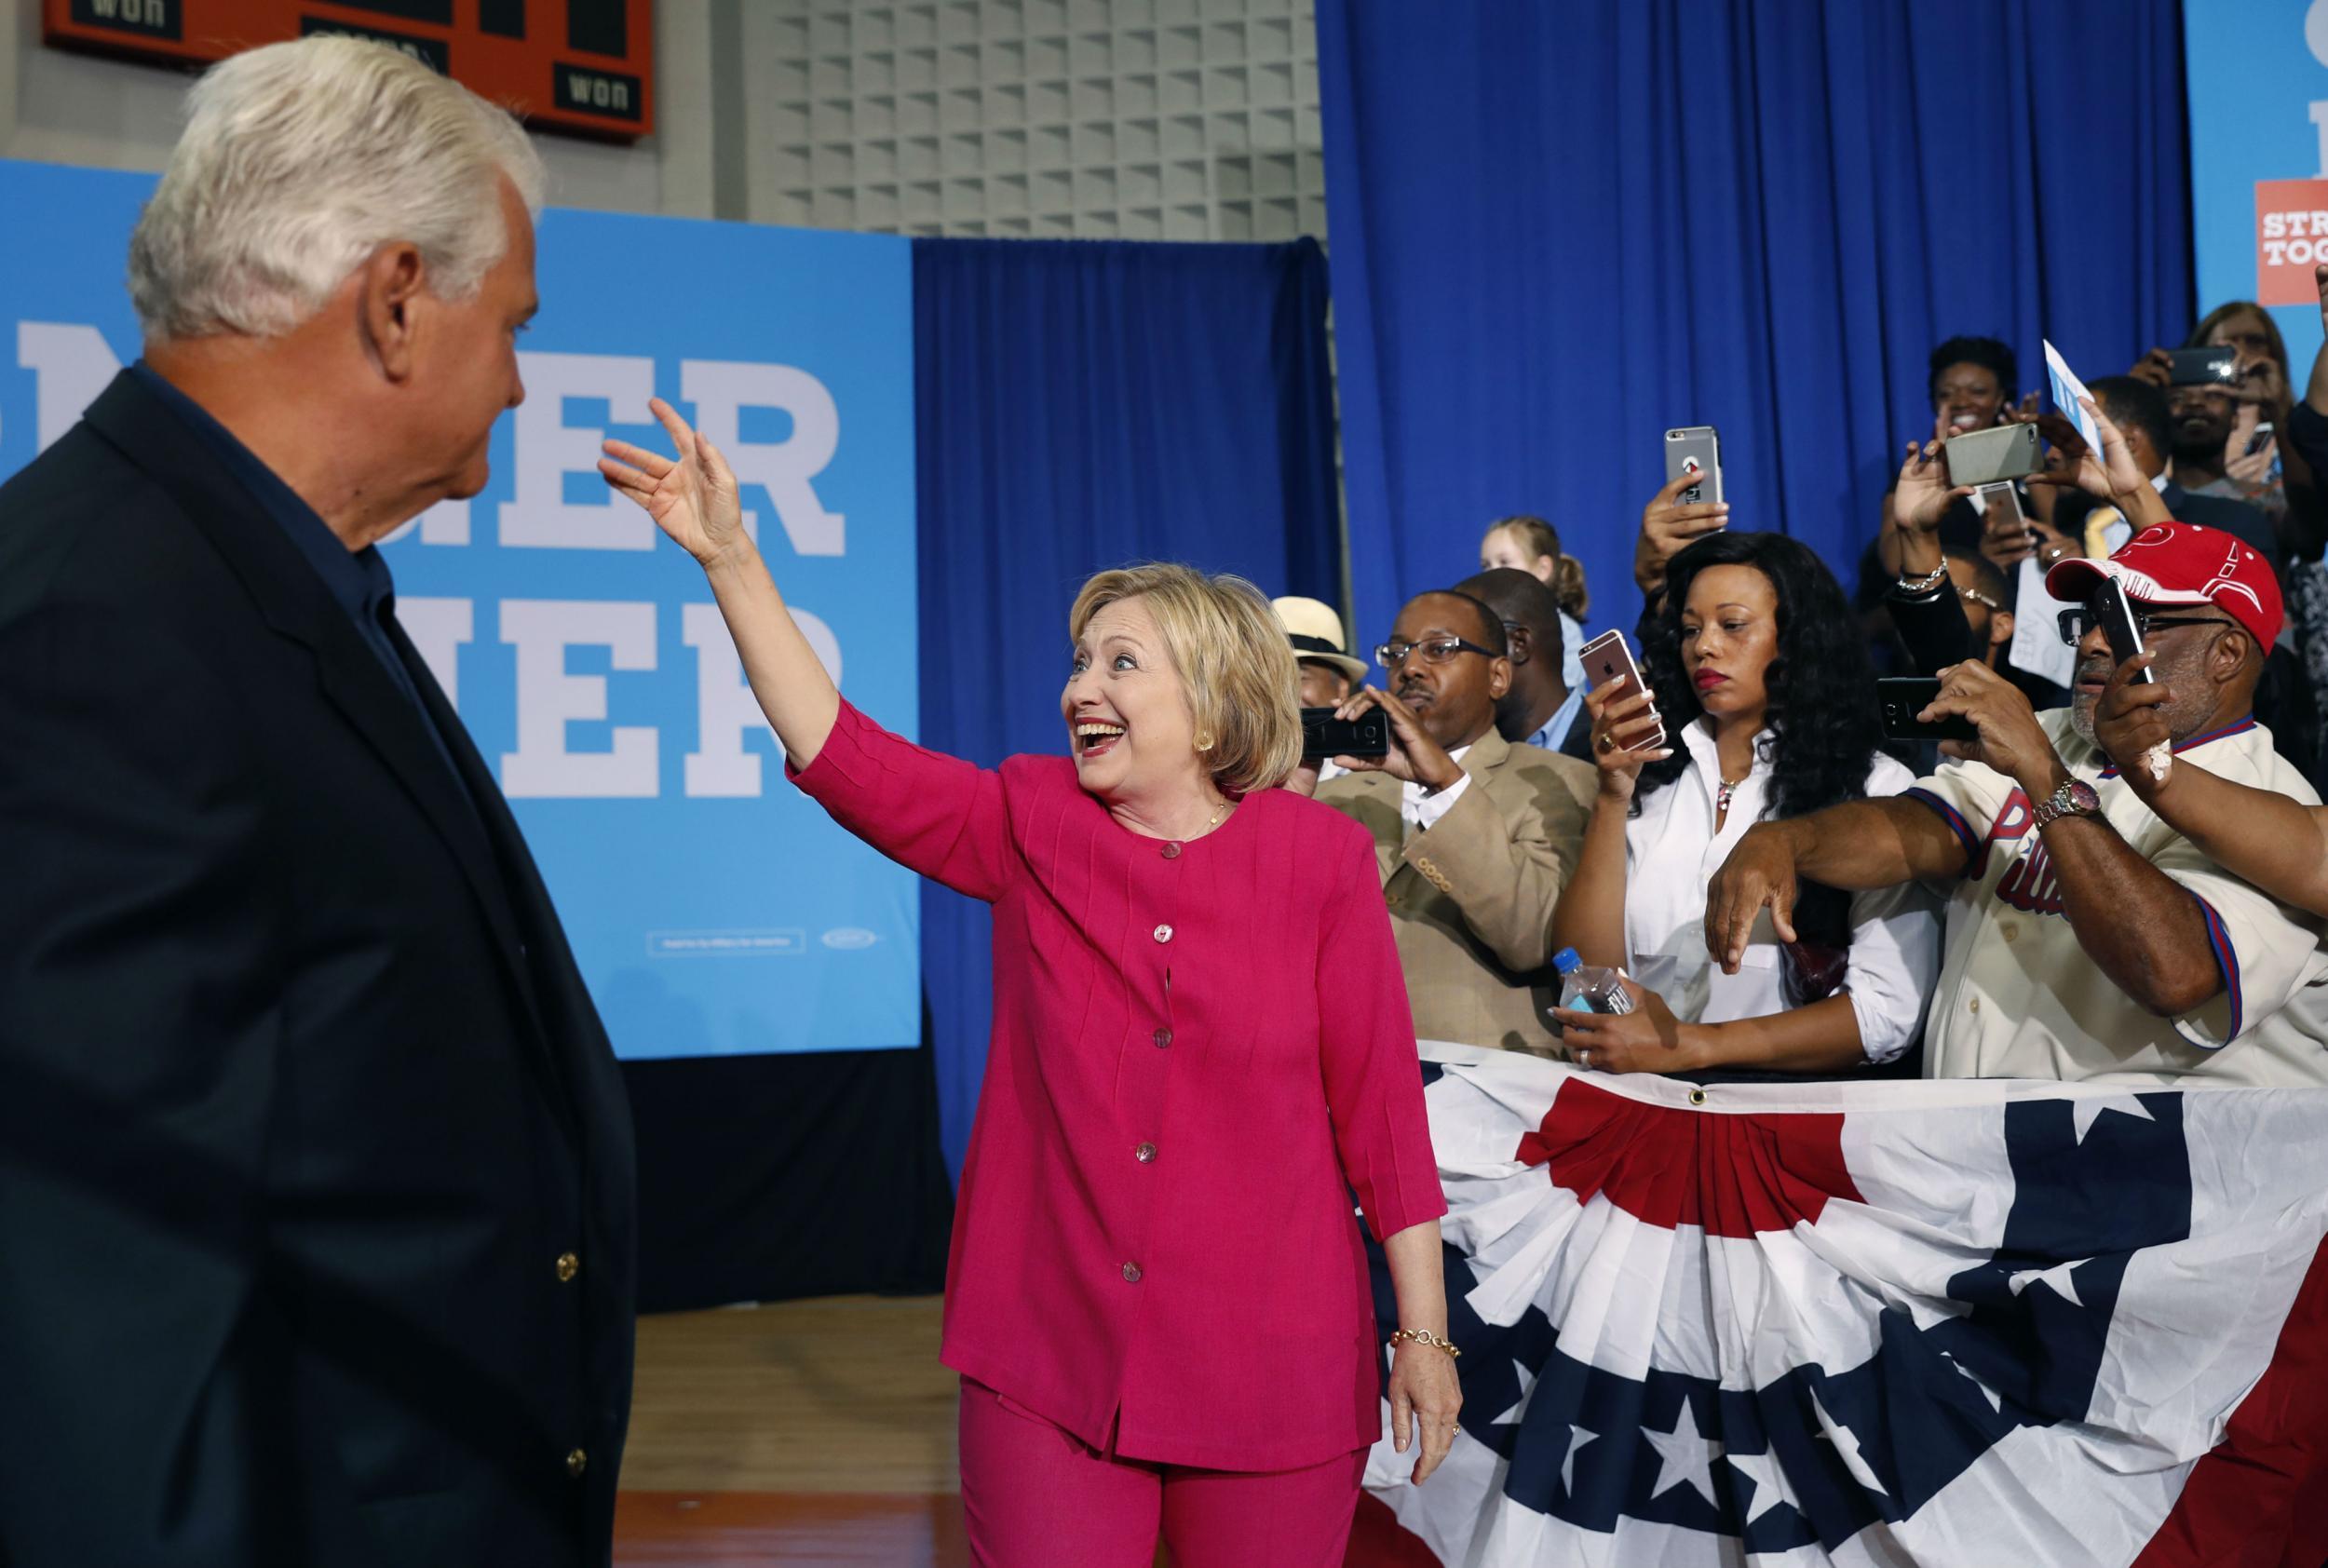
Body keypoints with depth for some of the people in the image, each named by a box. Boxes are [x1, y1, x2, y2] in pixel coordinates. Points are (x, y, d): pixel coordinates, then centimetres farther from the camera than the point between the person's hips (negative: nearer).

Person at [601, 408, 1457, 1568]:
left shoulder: (1319, 857, -3)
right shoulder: (1030, 827, 2)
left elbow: (1380, 1103, -2)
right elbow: (842, 756, -9)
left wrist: (1424, 1332, -2)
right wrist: (731, 560, -16)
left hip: (1271, 1367, -1)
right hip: (1050, 1352, 1)